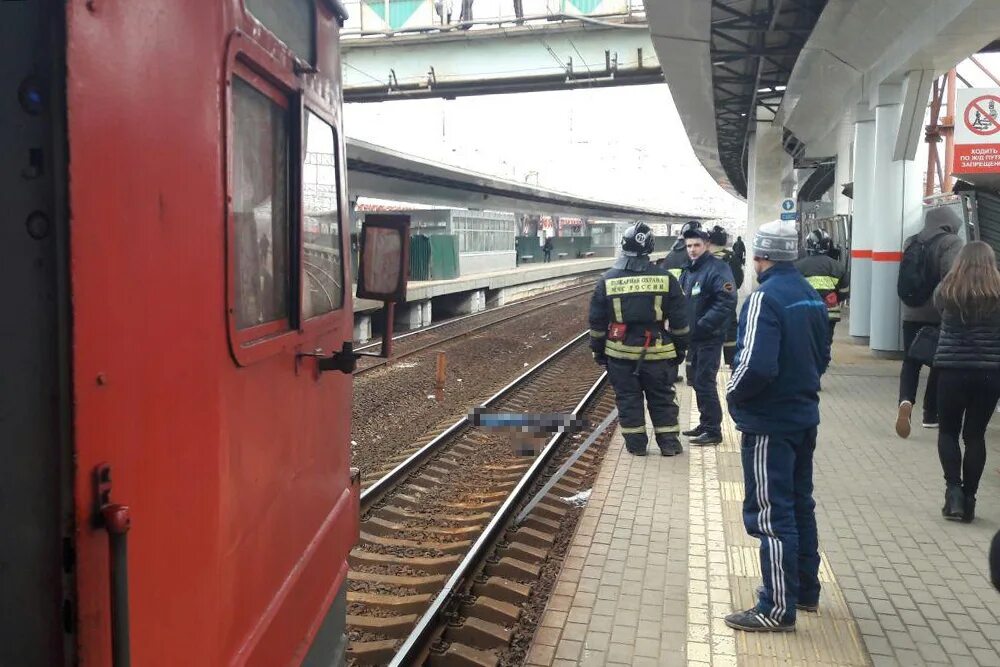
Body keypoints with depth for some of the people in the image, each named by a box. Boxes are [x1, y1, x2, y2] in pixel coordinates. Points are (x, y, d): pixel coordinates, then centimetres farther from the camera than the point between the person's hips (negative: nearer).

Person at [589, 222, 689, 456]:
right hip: (658, 352, 0)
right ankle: (669, 442, 17)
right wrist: (680, 348, 11)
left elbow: (597, 322, 1)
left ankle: (636, 444, 15)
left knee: (628, 398, 10)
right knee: (662, 398, 12)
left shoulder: (607, 280, -4)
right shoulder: (665, 279, -5)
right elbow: (679, 321, 0)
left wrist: (598, 350, 11)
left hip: (621, 352, 0)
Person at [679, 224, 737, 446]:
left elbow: (727, 302, -25)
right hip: (692, 337, 9)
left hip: (709, 338, -9)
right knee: (696, 380, 15)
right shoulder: (688, 270, 13)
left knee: (705, 382, -7)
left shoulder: (717, 268, -14)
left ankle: (714, 430, 1)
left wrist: (702, 325, -23)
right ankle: (705, 423, 28)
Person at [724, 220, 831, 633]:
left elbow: (756, 365, -29)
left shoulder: (765, 298, -20)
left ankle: (778, 608, 6)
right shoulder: (811, 295, 8)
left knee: (771, 514, -1)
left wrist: (733, 393, -12)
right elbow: (822, 355, 15)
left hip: (769, 423, -9)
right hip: (804, 416, 9)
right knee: (800, 505, 20)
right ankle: (806, 590, 33)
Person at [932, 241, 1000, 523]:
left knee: (948, 431, 13)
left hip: (952, 369, -1)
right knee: (975, 434, 8)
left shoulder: (947, 289, -3)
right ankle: (968, 498, 11)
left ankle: (953, 489, -3)